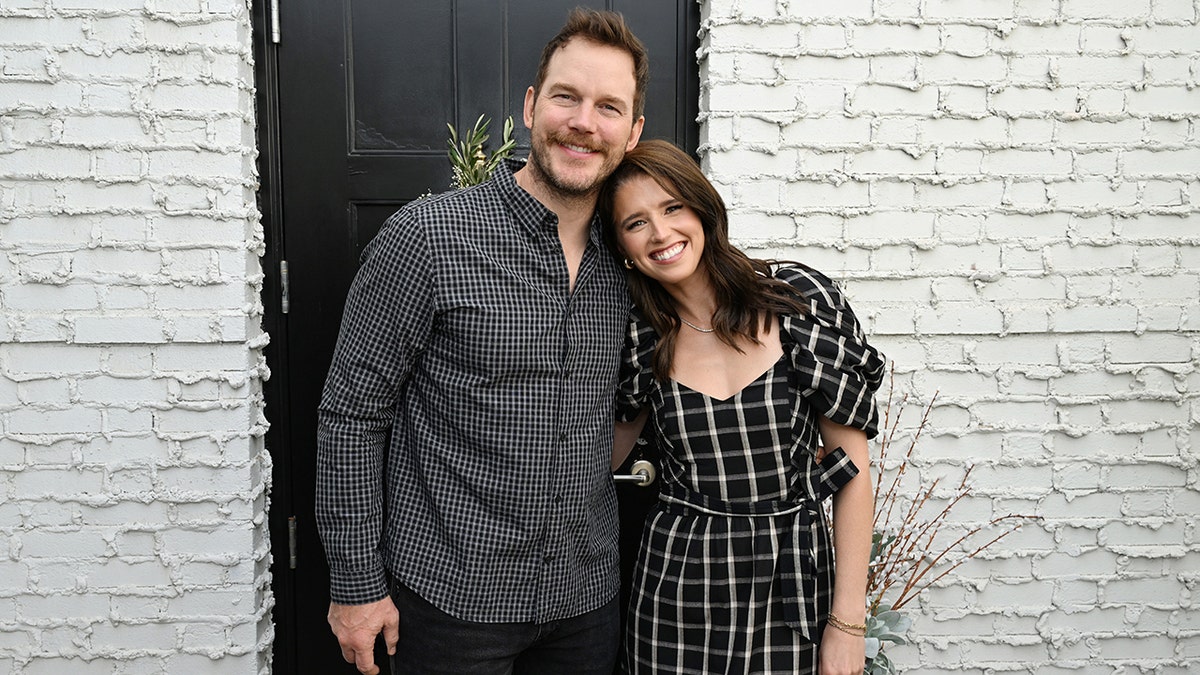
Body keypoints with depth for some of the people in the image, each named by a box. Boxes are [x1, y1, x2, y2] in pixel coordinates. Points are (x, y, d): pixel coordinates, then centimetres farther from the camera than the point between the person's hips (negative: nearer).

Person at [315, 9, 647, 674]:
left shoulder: (623, 268, 3)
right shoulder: (427, 237, -14)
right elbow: (351, 415, -10)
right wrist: (356, 584, -9)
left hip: (587, 595, 5)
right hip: (451, 595, -4)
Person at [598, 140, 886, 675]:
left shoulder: (800, 299, -9)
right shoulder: (640, 337, -2)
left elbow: (851, 465, -6)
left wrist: (848, 623, -8)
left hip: (795, 577, -1)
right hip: (676, 585, 1)